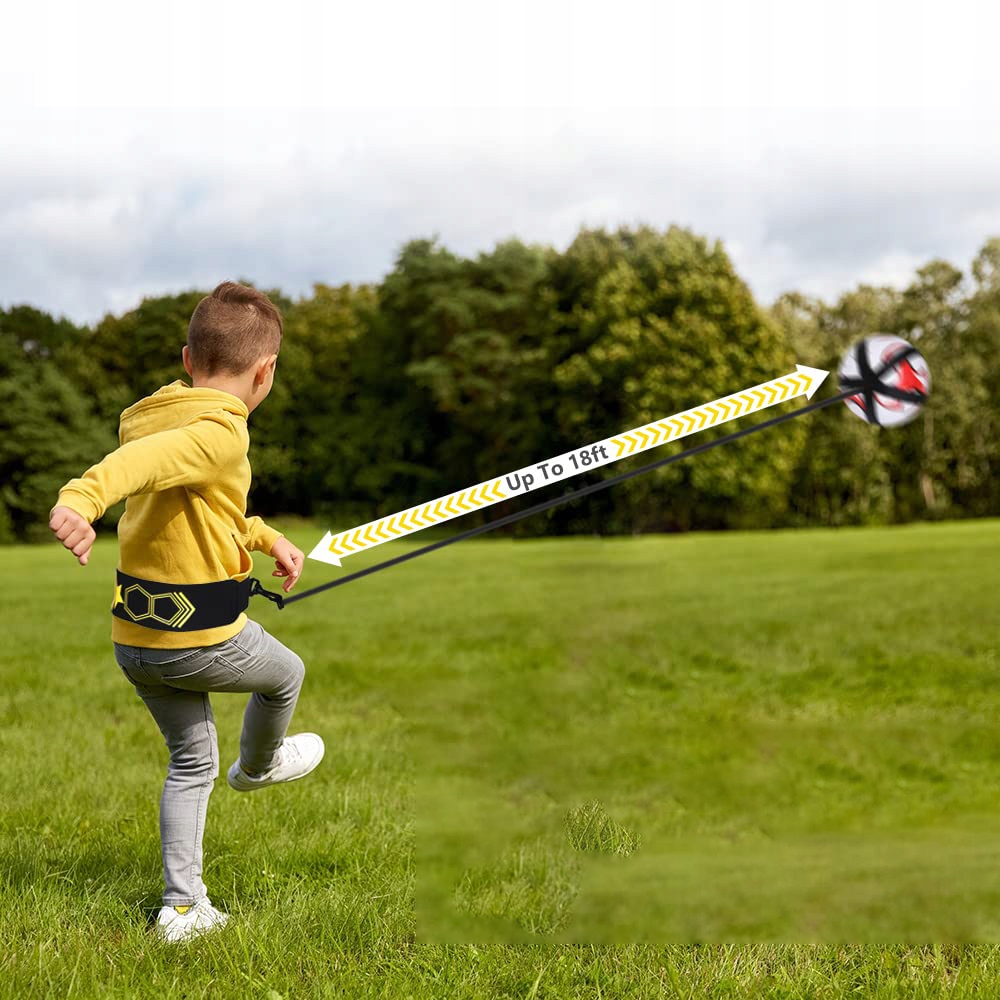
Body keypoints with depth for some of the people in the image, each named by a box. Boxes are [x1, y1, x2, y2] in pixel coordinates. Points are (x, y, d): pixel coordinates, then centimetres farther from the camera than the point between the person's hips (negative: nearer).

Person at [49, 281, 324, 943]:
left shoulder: (152, 415, 8)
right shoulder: (220, 433, -20)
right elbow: (140, 461, -40)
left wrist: (267, 538, 30)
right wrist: (81, 498, -57)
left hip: (134, 639, 7)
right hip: (206, 640, -7)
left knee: (191, 764, 22)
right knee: (286, 673, 26)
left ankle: (183, 906, 20)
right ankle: (259, 766, 53)